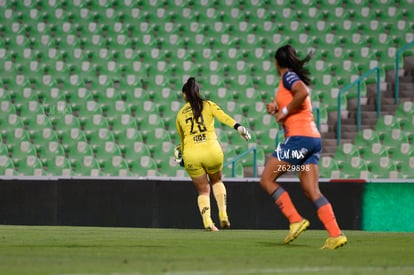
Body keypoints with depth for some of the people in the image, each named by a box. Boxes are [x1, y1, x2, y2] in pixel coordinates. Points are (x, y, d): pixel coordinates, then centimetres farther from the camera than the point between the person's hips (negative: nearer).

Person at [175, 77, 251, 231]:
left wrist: (181, 156, 43)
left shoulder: (180, 114, 16)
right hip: (212, 150, 0)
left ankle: (207, 222, -10)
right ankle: (223, 215, 9)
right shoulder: (208, 105, 12)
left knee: (203, 191, 13)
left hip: (190, 153, 1)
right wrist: (238, 127, -22)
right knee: (217, 181, 27)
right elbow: (223, 117, -9)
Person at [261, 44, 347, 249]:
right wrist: (277, 109, 15)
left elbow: (302, 93, -24)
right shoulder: (297, 78, 24)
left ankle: (295, 220, -9)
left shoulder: (288, 76, -3)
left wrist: (284, 111, -13)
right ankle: (335, 235, -10)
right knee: (312, 191, 2)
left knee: (267, 179, -1)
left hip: (299, 138, -9)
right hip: (313, 138, 9)